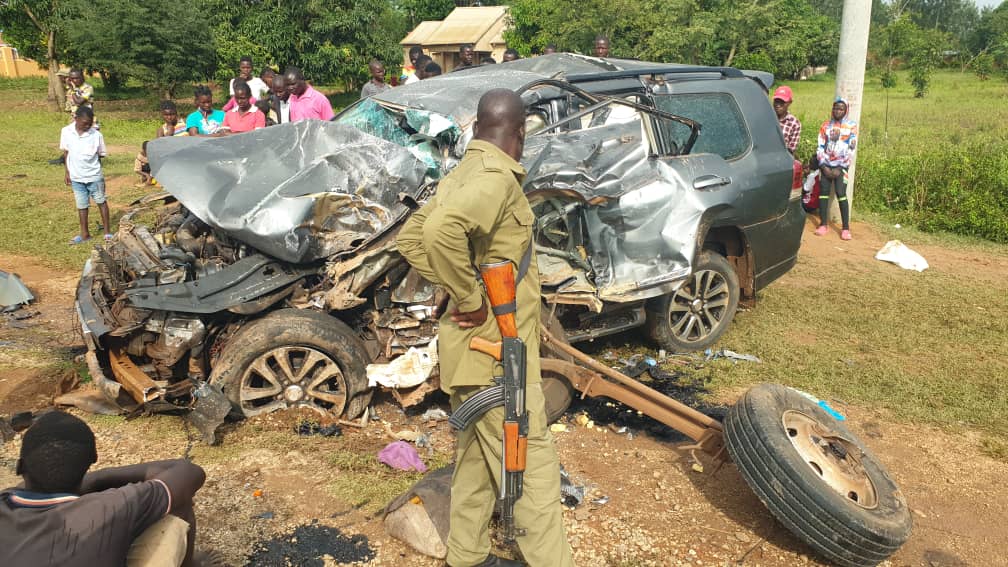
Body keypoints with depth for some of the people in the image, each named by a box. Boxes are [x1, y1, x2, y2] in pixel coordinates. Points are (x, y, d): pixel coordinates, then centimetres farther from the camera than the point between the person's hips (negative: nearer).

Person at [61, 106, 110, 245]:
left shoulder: (96, 135, -12)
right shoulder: (66, 132, -6)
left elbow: (100, 155, -2)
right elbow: (66, 153, 4)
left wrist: (100, 174, -2)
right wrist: (66, 172, 5)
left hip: (94, 176, -2)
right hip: (76, 177, 2)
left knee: (101, 202, 8)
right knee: (81, 206, 11)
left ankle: (107, 232, 18)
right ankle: (85, 234, 23)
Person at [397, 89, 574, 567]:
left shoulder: (462, 174, 11)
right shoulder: (496, 178, -19)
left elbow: (410, 238, 14)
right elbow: (440, 230, -37)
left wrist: (461, 292, 6)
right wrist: (472, 300, -25)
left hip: (471, 349, 10)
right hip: (496, 352, -10)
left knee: (476, 457, 21)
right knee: (532, 463, 1)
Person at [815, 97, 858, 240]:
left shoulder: (851, 125, 0)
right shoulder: (826, 125, 8)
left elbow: (851, 149, -5)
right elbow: (820, 146, 5)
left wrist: (840, 168, -11)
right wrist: (823, 166, -7)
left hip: (841, 165, -3)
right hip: (826, 164, 3)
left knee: (841, 194, -12)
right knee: (823, 192, -2)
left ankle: (846, 228, -10)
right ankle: (824, 224, 6)